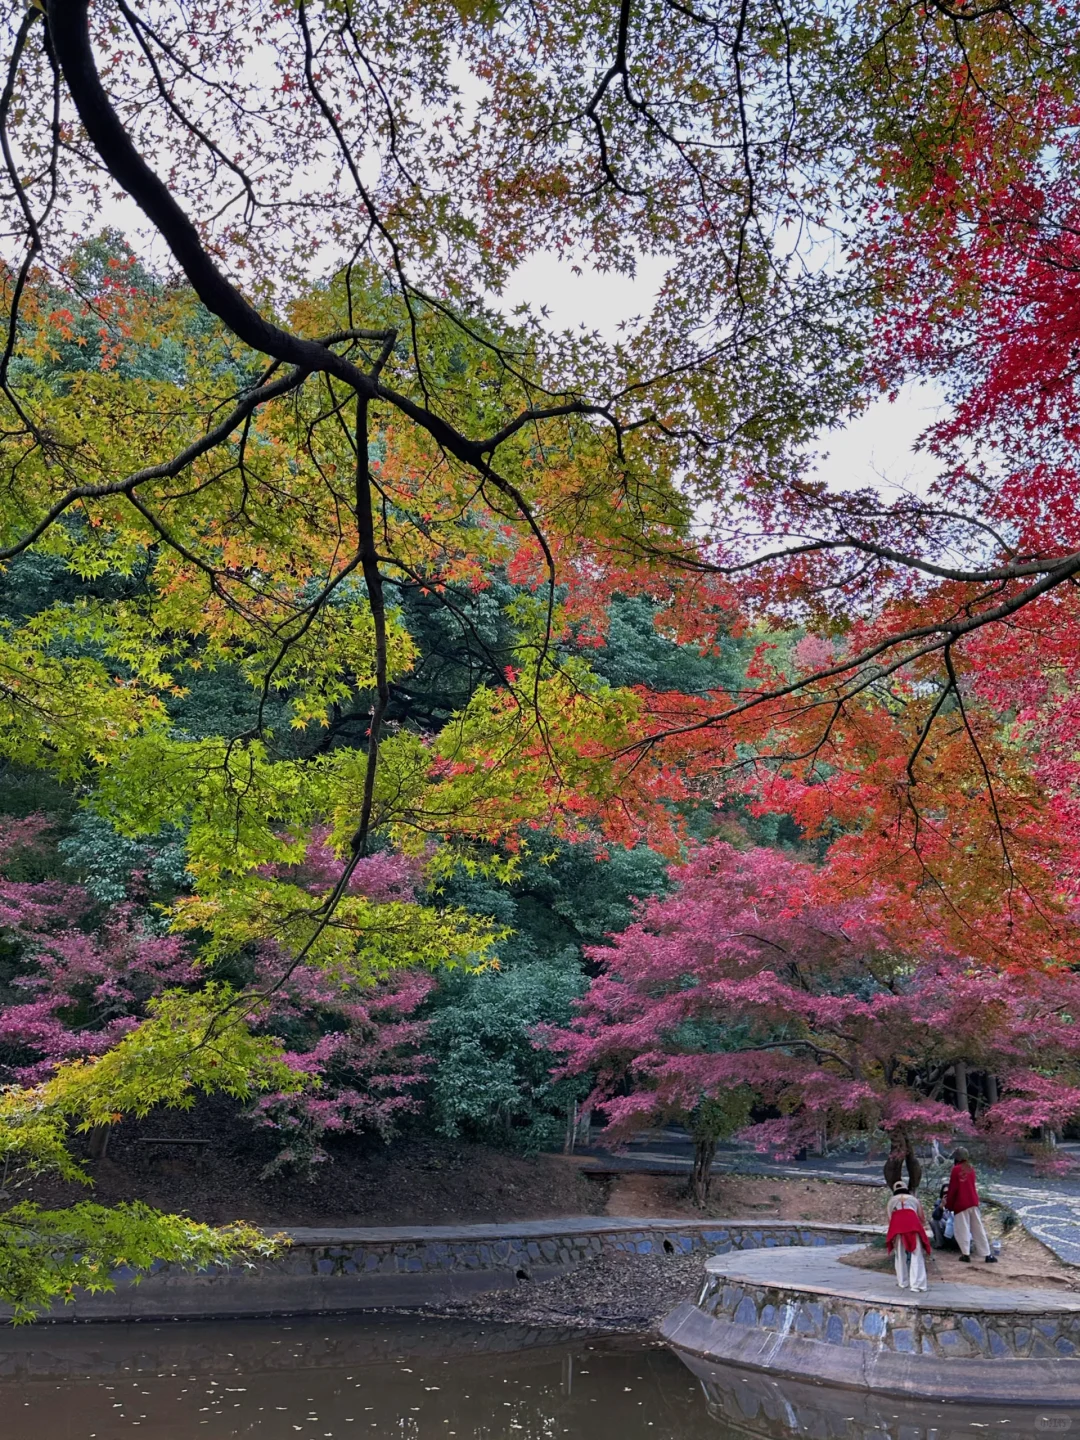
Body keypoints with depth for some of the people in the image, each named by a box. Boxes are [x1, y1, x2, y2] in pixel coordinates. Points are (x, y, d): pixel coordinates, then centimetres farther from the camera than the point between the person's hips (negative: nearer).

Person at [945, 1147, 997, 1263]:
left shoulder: (956, 1169, -11)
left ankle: (966, 1254, -3)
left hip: (961, 1204, -6)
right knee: (978, 1229, 10)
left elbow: (953, 1189, -9)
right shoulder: (971, 1168, 7)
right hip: (973, 1202, 6)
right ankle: (987, 1255, 11)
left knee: (962, 1229, 1)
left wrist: (949, 1204, 3)